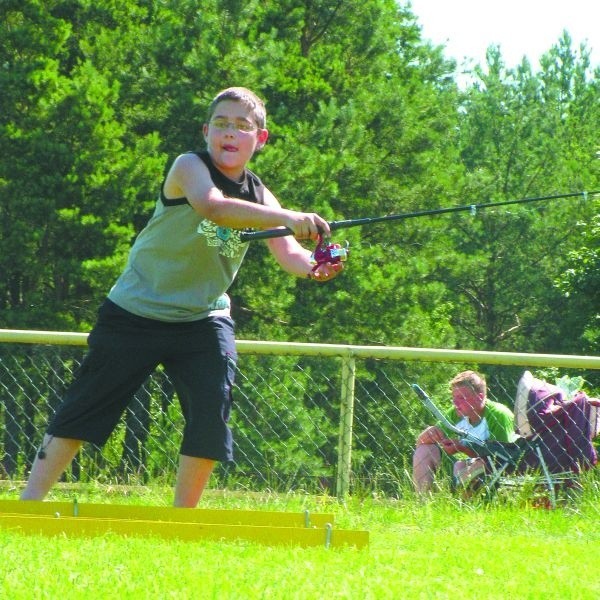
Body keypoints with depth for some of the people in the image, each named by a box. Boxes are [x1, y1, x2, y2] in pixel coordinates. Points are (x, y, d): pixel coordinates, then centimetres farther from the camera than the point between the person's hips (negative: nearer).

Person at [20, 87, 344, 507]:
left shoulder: (259, 196, -1)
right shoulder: (189, 167, -16)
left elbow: (288, 253, -14)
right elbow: (212, 206, -38)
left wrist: (313, 267, -39)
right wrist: (289, 218, -50)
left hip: (203, 318, 4)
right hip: (135, 311, -4)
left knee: (212, 409, -12)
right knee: (84, 408, 0)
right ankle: (29, 504, 7)